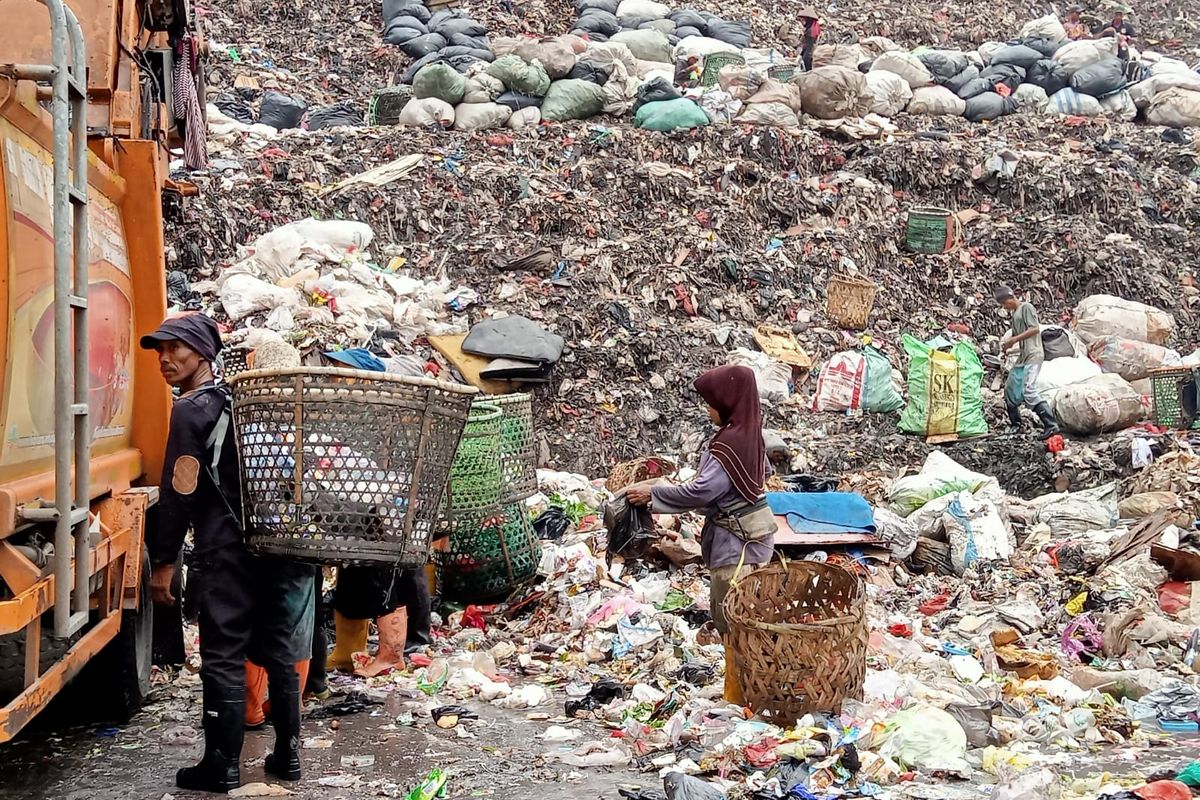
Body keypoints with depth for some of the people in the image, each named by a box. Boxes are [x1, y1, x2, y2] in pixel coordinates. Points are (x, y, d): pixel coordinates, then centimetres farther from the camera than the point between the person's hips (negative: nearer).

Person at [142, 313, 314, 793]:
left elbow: (179, 494, -11)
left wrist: (163, 561, -7)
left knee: (224, 659, -2)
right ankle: (287, 754, 20)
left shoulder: (192, 410, -7)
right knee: (279, 653, 13)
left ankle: (222, 767, 3)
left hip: (229, 554, -8)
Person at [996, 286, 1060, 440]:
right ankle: (1016, 424, 28)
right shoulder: (1014, 313, 21)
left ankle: (1051, 425, -24)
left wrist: (1013, 340, -16)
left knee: (1028, 391, -21)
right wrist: (1007, 344, 5)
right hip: (1022, 357, 10)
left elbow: (1035, 329, -16)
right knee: (1010, 390, 15)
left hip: (1033, 356, -10)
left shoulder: (1026, 307, -6)